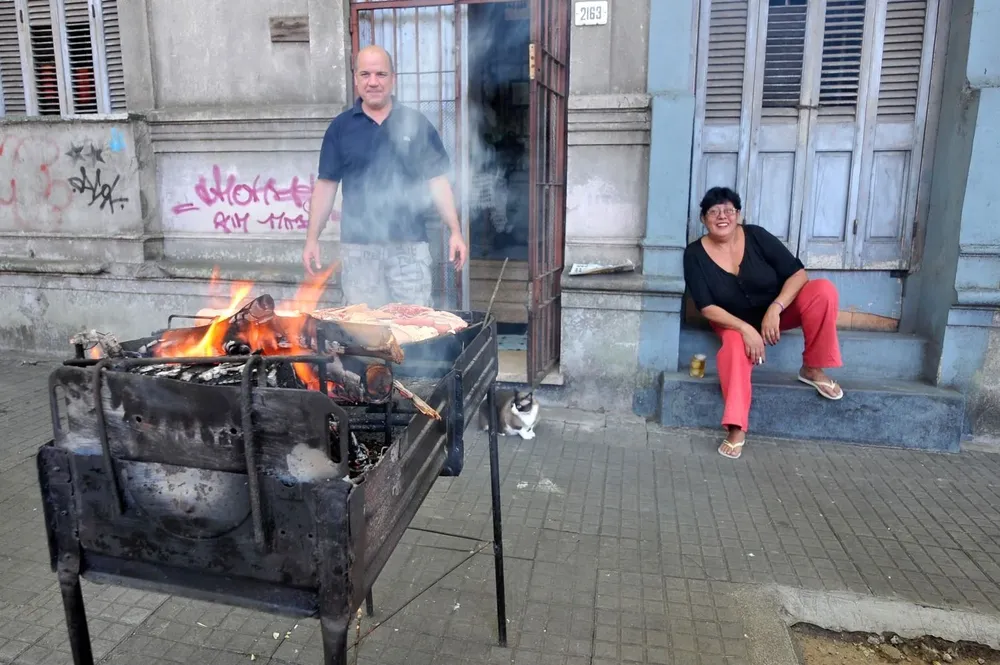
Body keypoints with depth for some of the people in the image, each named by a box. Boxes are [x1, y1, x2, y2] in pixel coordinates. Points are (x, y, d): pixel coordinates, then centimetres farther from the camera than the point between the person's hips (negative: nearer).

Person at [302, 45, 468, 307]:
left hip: (409, 245, -1)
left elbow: (437, 180, 5)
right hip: (358, 247, 1)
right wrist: (312, 238, 1)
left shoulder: (417, 123, 5)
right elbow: (326, 184, 7)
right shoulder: (340, 127, 7)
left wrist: (455, 231, -3)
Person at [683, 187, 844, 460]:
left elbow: (798, 273, -15)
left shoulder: (756, 236, -14)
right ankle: (737, 429, -32)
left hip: (780, 309, 2)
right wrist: (745, 328, -29)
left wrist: (774, 309, -30)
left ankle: (812, 369, -11)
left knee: (823, 290, -25)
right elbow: (707, 308, -16)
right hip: (735, 321, -1)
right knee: (734, 351, -35)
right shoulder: (695, 255, -14)